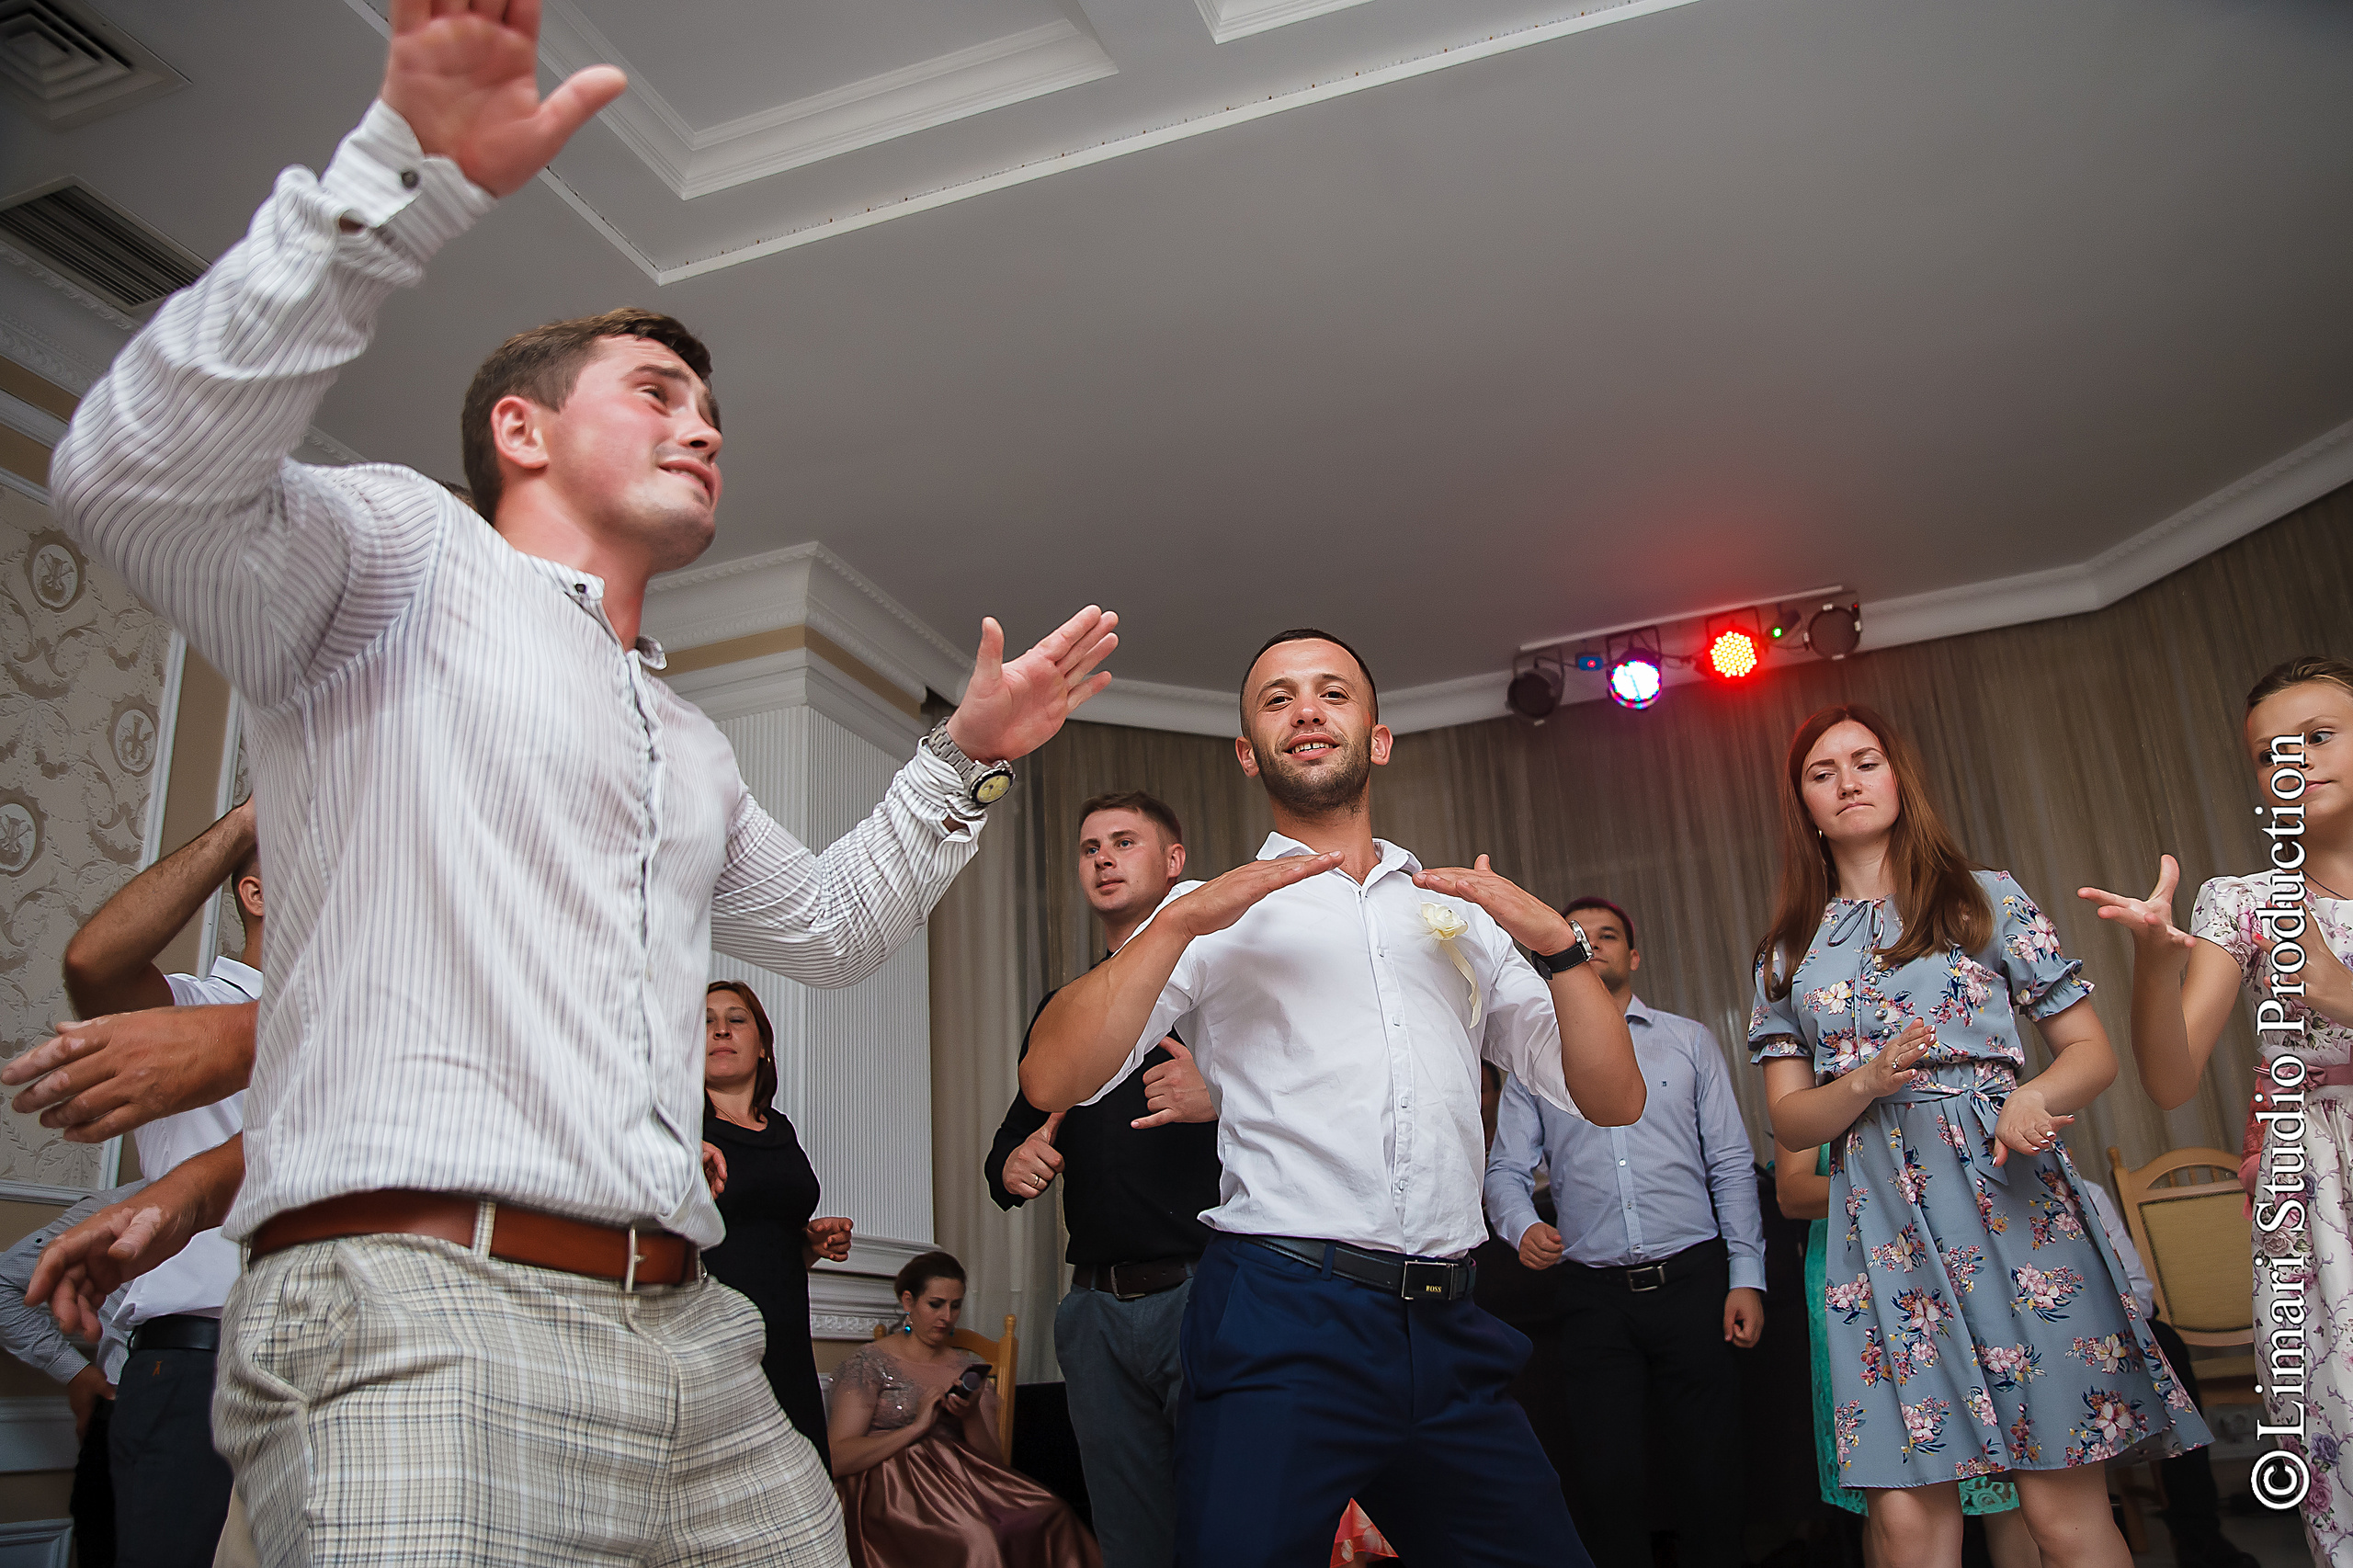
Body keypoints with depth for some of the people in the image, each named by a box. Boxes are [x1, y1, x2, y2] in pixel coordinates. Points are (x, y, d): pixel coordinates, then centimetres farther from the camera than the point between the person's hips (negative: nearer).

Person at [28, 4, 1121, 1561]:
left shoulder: (691, 747, 26)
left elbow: (830, 926, 35)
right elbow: (134, 473, -15)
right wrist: (408, 178, -23)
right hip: (424, 1317, -7)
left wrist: (969, 757, 27)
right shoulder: (400, 553, 5)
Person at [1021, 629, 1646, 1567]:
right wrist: (1183, 921, -15)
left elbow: (1614, 1101, 13)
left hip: (1451, 1338, 4)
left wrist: (1559, 942, -2)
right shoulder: (1215, 915, 7)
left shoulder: (1461, 915, 17)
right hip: (1283, 1326, -3)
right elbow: (1051, 1081, -6)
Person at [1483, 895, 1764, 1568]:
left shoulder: (1689, 1040, 9)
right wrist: (1522, 1225, -16)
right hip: (1595, 1293, 0)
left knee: (1711, 1464, 2)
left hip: (1693, 1280, 0)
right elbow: (1507, 1169, 6)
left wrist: (1747, 1278, -2)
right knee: (1604, 1474, 0)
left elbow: (1732, 1165, 6)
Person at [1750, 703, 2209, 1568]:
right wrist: (1867, 1084, -11)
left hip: (2011, 1202, -1)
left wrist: (2033, 1098, -14)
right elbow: (1789, 1120, 10)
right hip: (1881, 1227, 2)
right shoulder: (1789, 952, 14)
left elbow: (2092, 1051, 8)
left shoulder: (1987, 900, 9)